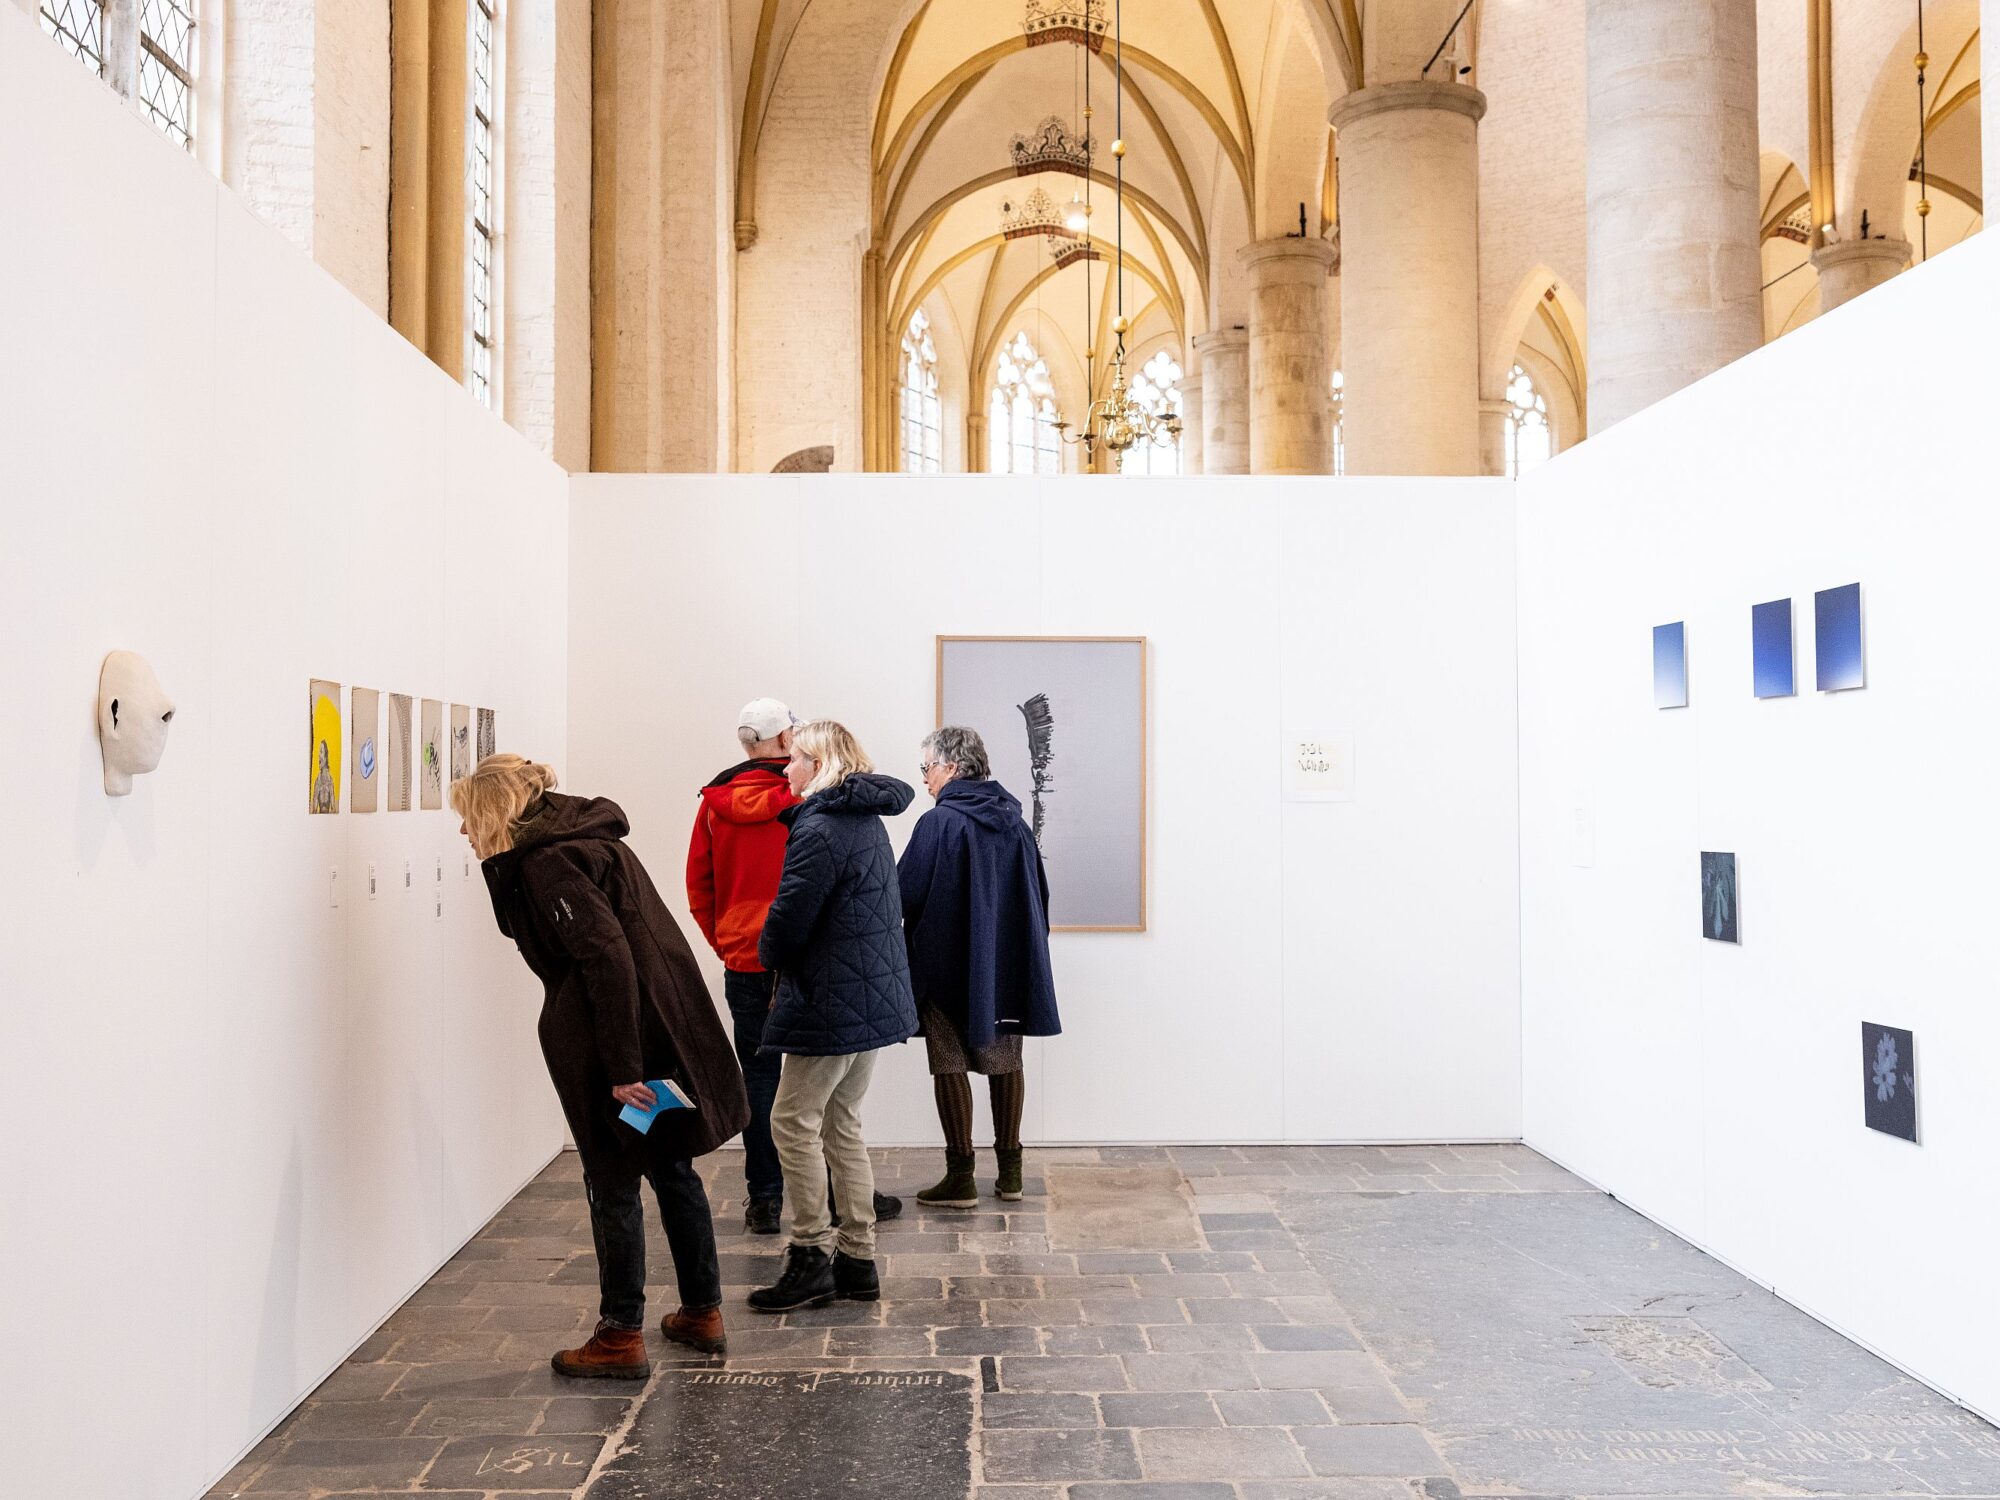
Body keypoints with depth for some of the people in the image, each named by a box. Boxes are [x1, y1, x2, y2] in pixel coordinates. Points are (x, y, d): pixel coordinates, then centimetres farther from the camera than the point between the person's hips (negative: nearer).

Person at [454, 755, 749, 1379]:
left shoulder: (546, 862, -15)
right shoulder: (585, 837, 15)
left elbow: (607, 957, -24)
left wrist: (622, 1068, -23)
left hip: (611, 1045, -9)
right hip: (665, 1026, 9)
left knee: (613, 1185, 4)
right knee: (671, 1169, 18)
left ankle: (621, 1338, 16)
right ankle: (703, 1314, 30)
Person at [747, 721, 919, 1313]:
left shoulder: (819, 830, -17)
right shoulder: (869, 821, 13)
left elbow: (790, 915, -19)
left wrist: (770, 955, 5)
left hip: (833, 1002, -9)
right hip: (875, 998, 9)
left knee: (793, 1123, 1)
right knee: (842, 1125, 15)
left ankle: (810, 1258, 6)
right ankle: (858, 1260, 19)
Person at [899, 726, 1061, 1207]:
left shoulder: (938, 822, -14)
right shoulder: (1014, 821, 6)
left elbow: (906, 894, -13)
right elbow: (1039, 893, 12)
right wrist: (1024, 950, 20)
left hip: (949, 966, -6)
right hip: (1008, 965, 6)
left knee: (950, 1064, 4)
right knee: (1005, 1061, 14)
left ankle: (960, 1177, 7)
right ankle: (1009, 1171, 19)